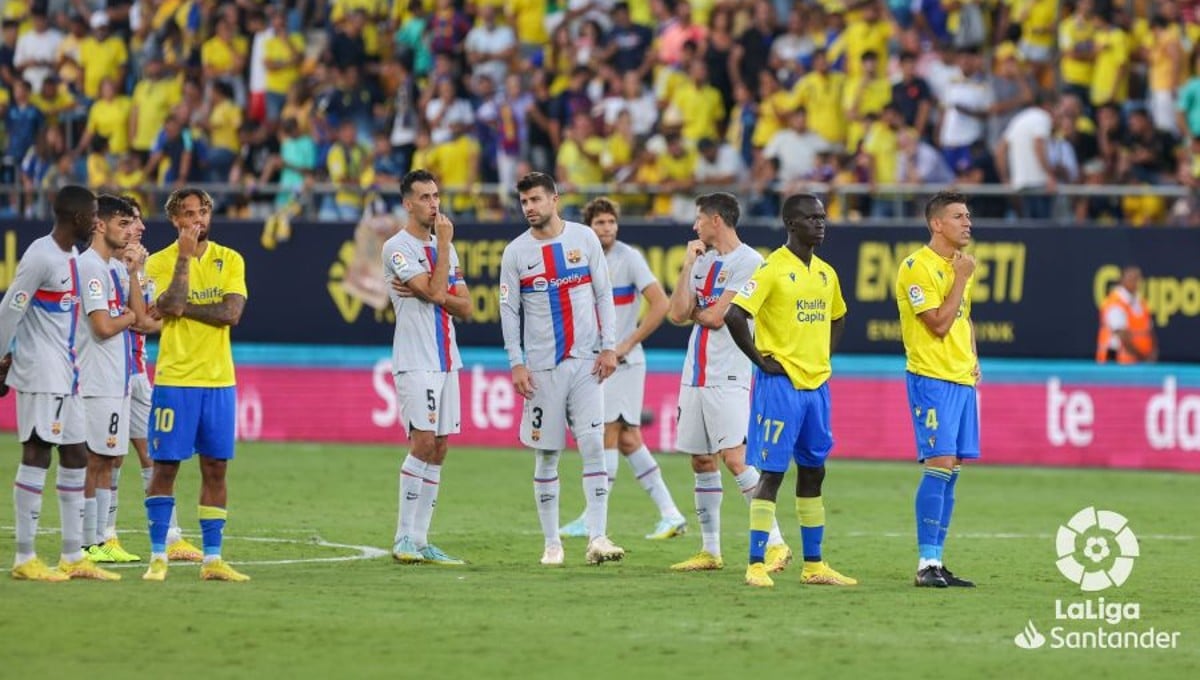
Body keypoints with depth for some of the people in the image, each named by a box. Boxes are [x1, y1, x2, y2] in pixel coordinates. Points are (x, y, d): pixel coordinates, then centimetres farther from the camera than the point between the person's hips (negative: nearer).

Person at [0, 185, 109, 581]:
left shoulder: (71, 257, 14)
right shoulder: (41, 257, -15)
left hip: (66, 376, 10)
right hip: (40, 375, -10)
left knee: (76, 457, 10)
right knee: (37, 456, -7)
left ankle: (73, 558, 15)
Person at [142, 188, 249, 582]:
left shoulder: (230, 260, 6)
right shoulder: (160, 262, -1)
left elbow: (231, 313, -8)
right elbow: (171, 306, -18)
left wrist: (182, 308, -11)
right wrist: (185, 255, -16)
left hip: (219, 380, 3)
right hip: (175, 379, -3)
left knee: (215, 468, 4)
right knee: (165, 466, -3)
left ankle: (212, 560, 8)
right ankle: (158, 557, 4)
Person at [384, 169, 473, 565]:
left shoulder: (445, 248, 17)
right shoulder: (398, 248, -6)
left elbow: (465, 308, 11)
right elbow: (435, 291, -16)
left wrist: (432, 294, -7)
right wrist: (445, 242, -8)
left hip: (446, 361, 7)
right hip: (415, 362, -7)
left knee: (438, 450, 4)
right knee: (424, 442, -15)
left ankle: (420, 540, 7)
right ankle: (404, 539, -11)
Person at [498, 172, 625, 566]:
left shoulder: (584, 239, 3)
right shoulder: (516, 252, 2)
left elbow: (604, 295, 6)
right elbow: (509, 311, 3)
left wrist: (609, 346, -2)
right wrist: (516, 363, -5)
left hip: (586, 361, 0)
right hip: (541, 367, 0)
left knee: (593, 444, -11)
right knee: (546, 455, 3)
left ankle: (597, 537, -12)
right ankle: (552, 543, 10)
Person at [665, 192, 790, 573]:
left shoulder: (747, 262, -8)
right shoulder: (703, 261, 16)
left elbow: (716, 316, -14)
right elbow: (676, 315, 6)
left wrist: (692, 312, 6)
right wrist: (687, 266, 3)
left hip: (728, 377, -8)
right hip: (695, 374, 8)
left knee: (735, 458, -15)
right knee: (702, 463, 9)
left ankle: (775, 544, -13)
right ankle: (710, 551, 15)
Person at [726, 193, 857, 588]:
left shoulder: (826, 273, 11)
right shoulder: (773, 269, -12)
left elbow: (838, 318, 29)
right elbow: (735, 316, -19)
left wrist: (825, 356, 14)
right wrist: (761, 361, -15)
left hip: (816, 384, 7)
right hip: (780, 383, -7)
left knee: (813, 472, 10)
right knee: (772, 472, -7)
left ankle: (814, 565, 17)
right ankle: (757, 564, -4)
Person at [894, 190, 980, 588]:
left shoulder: (961, 263, 15)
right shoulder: (917, 267, -12)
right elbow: (939, 323, -18)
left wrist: (973, 358, 14)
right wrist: (961, 278, -13)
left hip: (962, 378, 8)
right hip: (932, 378, -8)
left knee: (951, 471, 7)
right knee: (939, 465, -14)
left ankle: (936, 561, 10)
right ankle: (926, 564, -12)